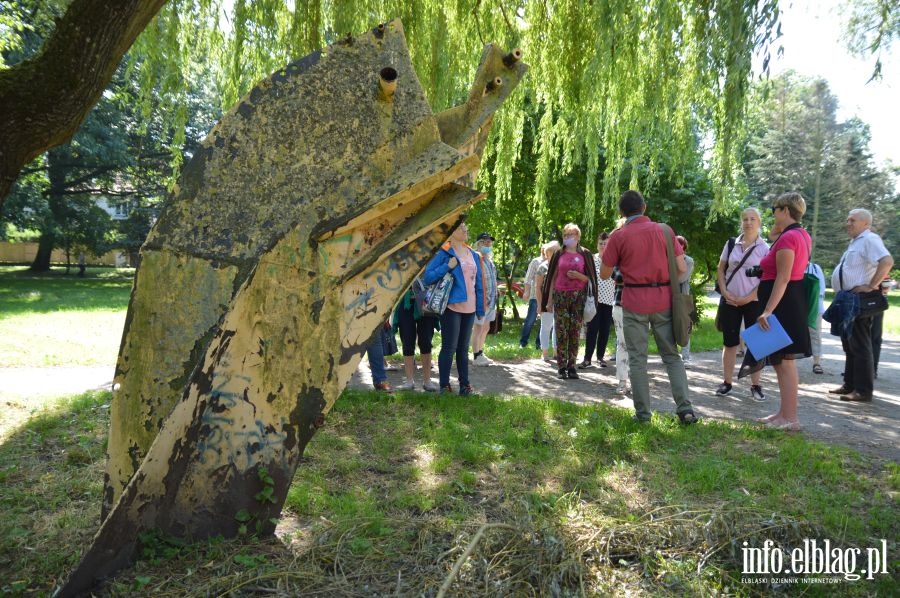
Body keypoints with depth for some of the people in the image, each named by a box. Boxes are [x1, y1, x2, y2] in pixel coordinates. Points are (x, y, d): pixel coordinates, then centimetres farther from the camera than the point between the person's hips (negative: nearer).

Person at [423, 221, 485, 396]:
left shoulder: (473, 255, 13)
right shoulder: (444, 253, -5)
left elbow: (479, 283, 14)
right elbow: (427, 277, -11)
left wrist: (480, 309, 11)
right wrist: (447, 267, -20)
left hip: (469, 308, 6)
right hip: (452, 307, -6)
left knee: (463, 348, 12)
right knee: (449, 348, -2)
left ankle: (464, 385, 19)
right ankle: (444, 386, 8)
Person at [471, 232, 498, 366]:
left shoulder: (490, 261, 17)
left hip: (491, 300, 9)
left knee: (485, 328, 16)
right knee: (478, 328, -1)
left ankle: (481, 354, 27)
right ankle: (476, 356, 6)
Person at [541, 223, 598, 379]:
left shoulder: (585, 254, 6)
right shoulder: (559, 254, 10)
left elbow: (590, 278, 7)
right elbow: (552, 277, 10)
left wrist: (579, 276, -13)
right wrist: (549, 300, 5)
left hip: (578, 296, -1)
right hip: (560, 296, 1)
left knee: (575, 333, -2)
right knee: (561, 332, -3)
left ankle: (571, 365, 5)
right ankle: (561, 367, 2)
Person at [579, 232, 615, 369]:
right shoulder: (592, 259, 2)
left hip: (609, 299, 2)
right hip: (594, 298, -2)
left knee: (605, 329, 6)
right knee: (592, 328, -5)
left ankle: (600, 356, 18)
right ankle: (587, 358, -1)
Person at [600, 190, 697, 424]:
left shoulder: (619, 236, -4)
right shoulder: (664, 230, 3)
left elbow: (605, 274, 1)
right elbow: (682, 268, 2)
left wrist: (608, 249, 15)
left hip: (634, 302, -2)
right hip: (663, 300, 2)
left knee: (637, 358, 7)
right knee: (672, 355, 12)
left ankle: (643, 412, 9)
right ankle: (685, 408, 6)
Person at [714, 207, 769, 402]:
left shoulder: (765, 248, -2)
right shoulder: (731, 244, 7)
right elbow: (721, 270, 11)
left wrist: (749, 298, -13)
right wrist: (724, 292, -3)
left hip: (754, 301, -2)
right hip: (730, 301, 2)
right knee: (729, 342, 5)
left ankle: (755, 386, 8)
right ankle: (727, 383, 12)